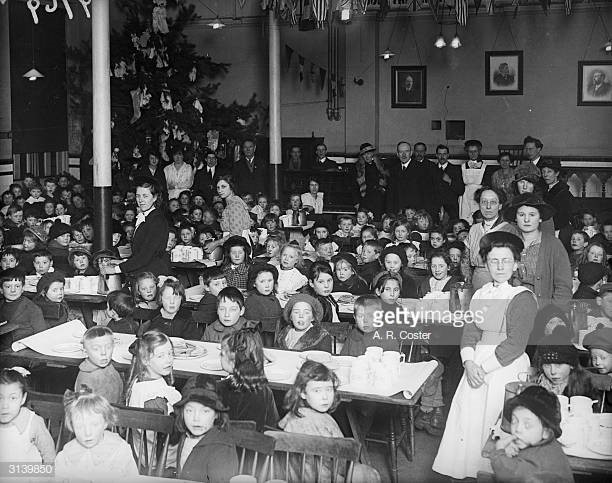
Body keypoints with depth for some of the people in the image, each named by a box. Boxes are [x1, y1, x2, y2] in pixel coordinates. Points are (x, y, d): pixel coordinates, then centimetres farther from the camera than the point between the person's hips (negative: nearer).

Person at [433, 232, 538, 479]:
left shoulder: (523, 297, -8)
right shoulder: (480, 294, 11)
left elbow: (516, 344, -14)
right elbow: (470, 331, 7)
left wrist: (484, 367, -13)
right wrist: (469, 363, -11)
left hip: (507, 366, -6)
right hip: (476, 364, 6)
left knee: (492, 426, -4)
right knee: (465, 419, 6)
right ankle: (460, 470, 19)